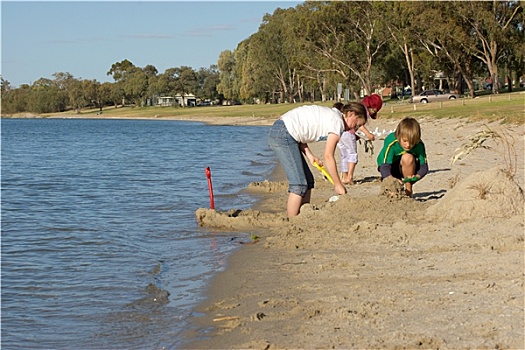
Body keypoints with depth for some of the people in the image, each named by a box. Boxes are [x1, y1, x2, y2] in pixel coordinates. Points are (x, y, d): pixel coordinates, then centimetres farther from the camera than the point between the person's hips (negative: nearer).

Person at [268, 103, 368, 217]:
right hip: (283, 135, -10)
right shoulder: (338, 122, -9)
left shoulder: (330, 115, 18)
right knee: (299, 184, -10)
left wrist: (309, 154, 1)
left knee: (308, 180, 11)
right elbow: (328, 156, -12)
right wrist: (338, 184, -5)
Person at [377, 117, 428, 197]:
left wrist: (417, 177, -42)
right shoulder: (391, 143, -32)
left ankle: (408, 190, -18)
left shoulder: (419, 145, -24)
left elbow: (424, 167, -19)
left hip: (407, 167, 1)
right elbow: (384, 167, -36)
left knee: (408, 157, -34)